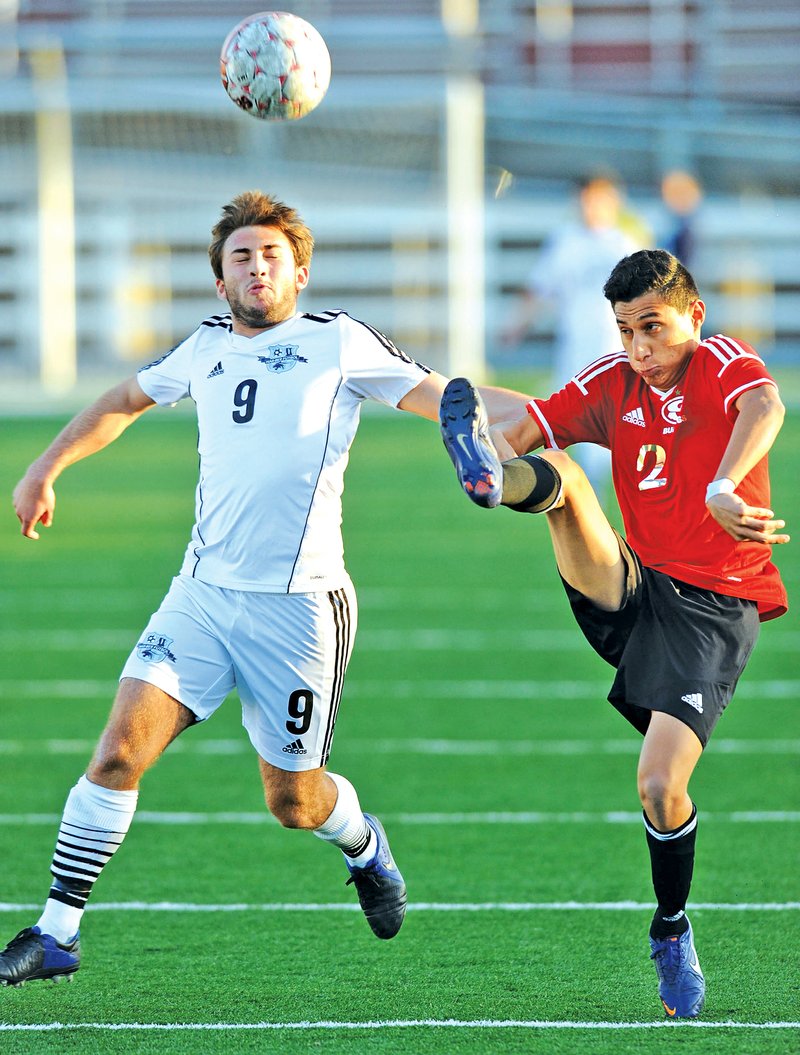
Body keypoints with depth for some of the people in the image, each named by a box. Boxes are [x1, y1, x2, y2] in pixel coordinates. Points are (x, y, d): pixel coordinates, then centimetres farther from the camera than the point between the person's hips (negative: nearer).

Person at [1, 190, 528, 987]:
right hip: (201, 592, 3)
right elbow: (126, 400, 32)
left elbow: (438, 397, -1)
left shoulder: (339, 342, 1)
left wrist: (531, 413, -18)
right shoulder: (204, 350, 13)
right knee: (120, 751, -12)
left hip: (297, 603, -3)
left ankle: (363, 845, 41)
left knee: (293, 800, 6)